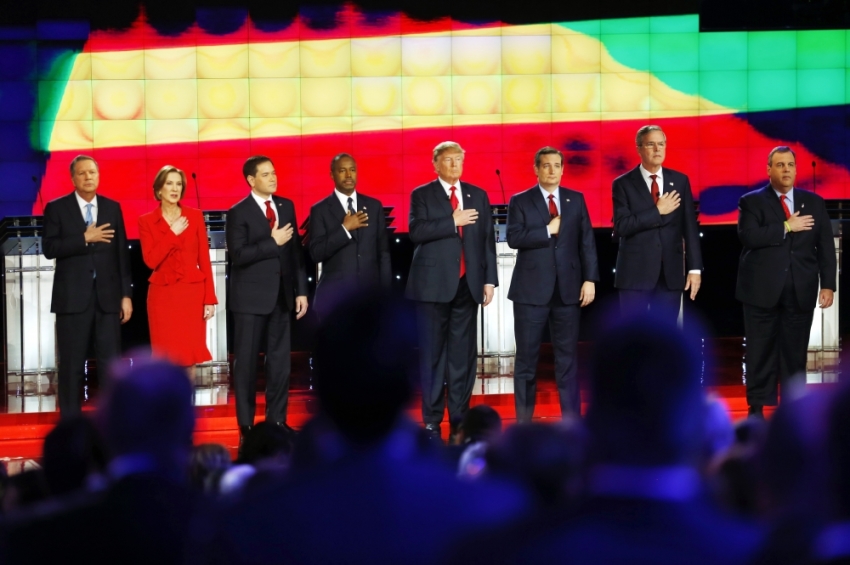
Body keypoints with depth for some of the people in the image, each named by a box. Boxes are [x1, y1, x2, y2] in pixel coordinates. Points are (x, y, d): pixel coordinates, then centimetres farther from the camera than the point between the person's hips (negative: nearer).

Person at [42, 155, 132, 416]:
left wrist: (126, 294, 3)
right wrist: (84, 239, -16)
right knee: (71, 364, 1)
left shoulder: (113, 208, 10)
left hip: (107, 296, 2)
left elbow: (122, 253, 8)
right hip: (72, 297, -2)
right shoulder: (57, 208, 3)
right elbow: (50, 249, -8)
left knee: (110, 362, 0)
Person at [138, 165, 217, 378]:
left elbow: (204, 259, 3)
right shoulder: (146, 221, 1)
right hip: (163, 295, -1)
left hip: (192, 294, 1)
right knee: (167, 358, -3)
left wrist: (210, 298, -2)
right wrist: (172, 234, -14)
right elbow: (151, 260, -10)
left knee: (190, 355, 1)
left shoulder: (195, 216, 5)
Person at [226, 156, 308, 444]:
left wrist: (301, 291, 6)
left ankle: (277, 421, 15)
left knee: (280, 361, 7)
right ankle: (246, 425, 8)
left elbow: (296, 250, 9)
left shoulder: (286, 206, 9)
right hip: (251, 297, -5)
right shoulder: (239, 213, -7)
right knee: (246, 362, 2)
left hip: (282, 296, 5)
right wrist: (273, 242, -18)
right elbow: (238, 256, -17)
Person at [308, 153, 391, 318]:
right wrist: (345, 229, -16)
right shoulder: (320, 210, 1)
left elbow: (383, 252, 11)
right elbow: (316, 253, -8)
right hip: (334, 293, -3)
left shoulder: (374, 206, 10)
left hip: (370, 292, 3)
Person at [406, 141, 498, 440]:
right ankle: (431, 419, 3)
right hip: (434, 283, -3)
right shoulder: (422, 195, 3)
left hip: (468, 284, 3)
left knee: (463, 352, 4)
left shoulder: (478, 196, 13)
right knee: (432, 353, -1)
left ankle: (460, 416, 8)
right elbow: (417, 231, -13)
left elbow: (487, 239, 11)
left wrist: (489, 279, 5)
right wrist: (453, 221, -17)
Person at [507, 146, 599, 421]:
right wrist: (548, 230, -13)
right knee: (527, 357, 2)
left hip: (568, 289, 2)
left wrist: (589, 279, -3)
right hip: (531, 289, -2)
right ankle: (523, 422, 8)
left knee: (568, 357, 3)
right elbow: (513, 238, -12)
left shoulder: (576, 200, 9)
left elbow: (587, 241, 5)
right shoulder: (521, 201, 2)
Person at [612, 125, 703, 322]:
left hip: (671, 272, 3)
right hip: (635, 272, -3)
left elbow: (689, 227, 6)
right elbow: (621, 226, -12)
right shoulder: (623, 184, -1)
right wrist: (657, 211, -15)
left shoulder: (680, 181, 8)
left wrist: (694, 268, 0)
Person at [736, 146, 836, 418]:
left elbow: (825, 247, 8)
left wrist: (828, 284, -1)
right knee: (761, 352, 1)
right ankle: (758, 409, 6)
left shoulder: (814, 203, 11)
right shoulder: (752, 202, 2)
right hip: (763, 290, -2)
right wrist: (787, 227, -15)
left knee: (795, 352, 4)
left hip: (801, 291, 2)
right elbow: (748, 236, -15)